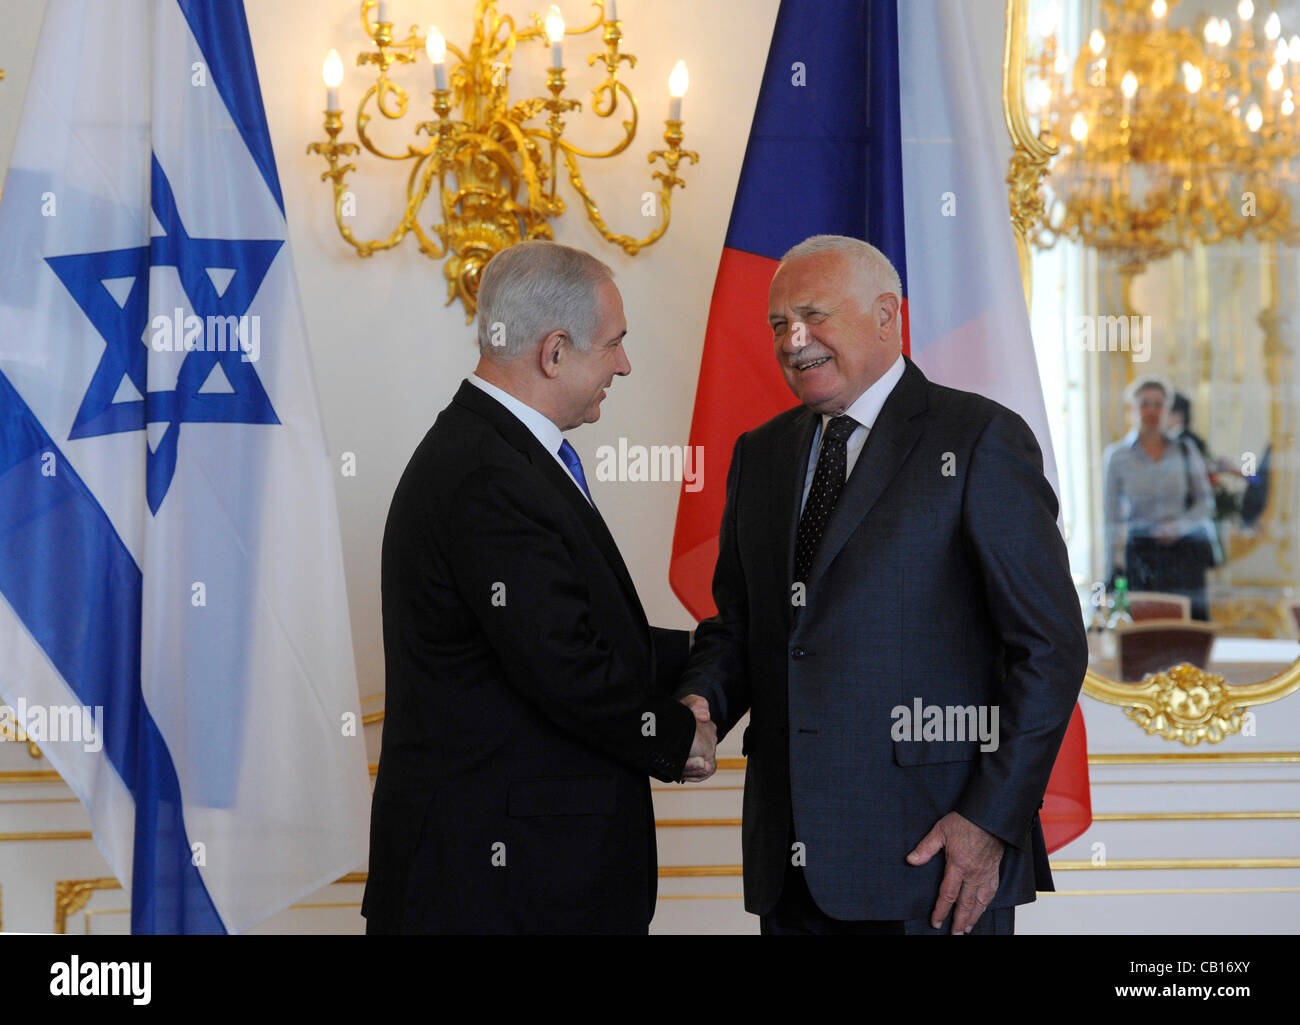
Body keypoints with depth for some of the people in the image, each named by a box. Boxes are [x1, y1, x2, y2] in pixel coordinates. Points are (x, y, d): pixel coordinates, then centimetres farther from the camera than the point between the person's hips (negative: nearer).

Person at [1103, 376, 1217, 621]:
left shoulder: (1185, 450, 6)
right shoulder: (1118, 456, 3)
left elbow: (1205, 500, 8)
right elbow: (1112, 515, 6)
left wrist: (1179, 525, -11)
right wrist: (1115, 563, 2)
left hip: (1184, 548, 1)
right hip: (1142, 552, -1)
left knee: (1193, 616, -5)